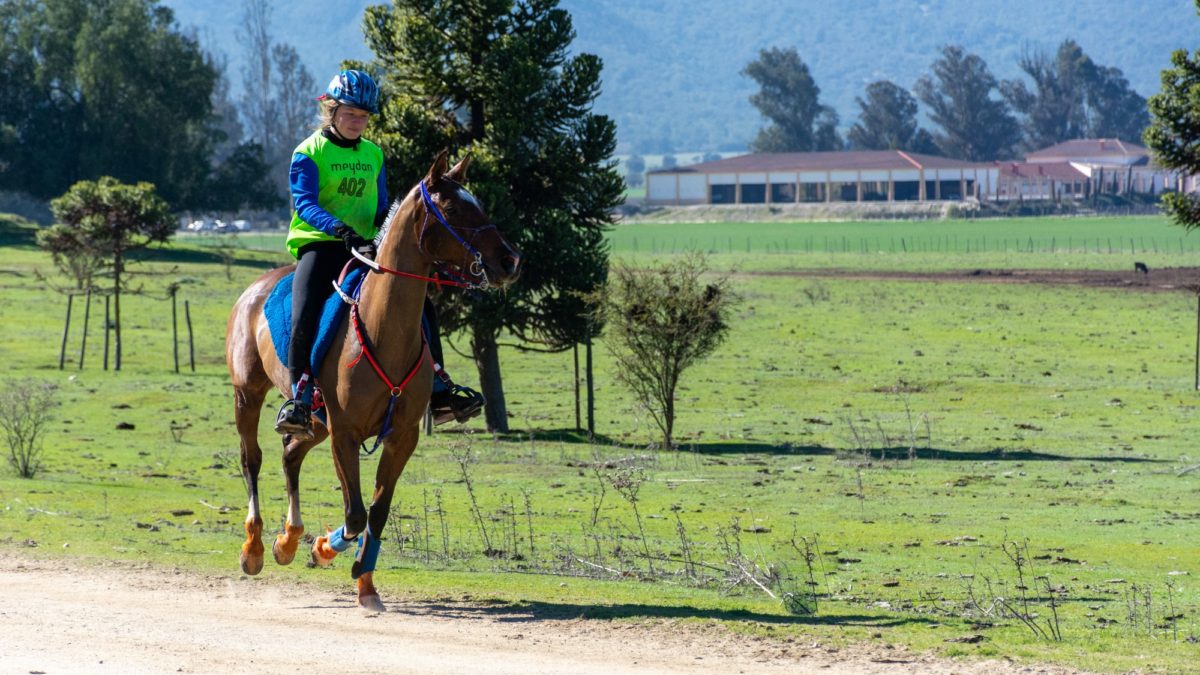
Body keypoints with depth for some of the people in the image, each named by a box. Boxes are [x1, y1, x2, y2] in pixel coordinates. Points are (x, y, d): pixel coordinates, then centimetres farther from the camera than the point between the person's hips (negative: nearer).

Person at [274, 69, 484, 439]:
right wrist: (342, 229, -32)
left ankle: (439, 390, 4)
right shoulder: (309, 153, -3)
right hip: (319, 244, -6)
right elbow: (305, 204, -16)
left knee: (420, 302, -2)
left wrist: (387, 223, -5)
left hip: (365, 248, 6)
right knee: (304, 314, -30)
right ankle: (299, 398, -26)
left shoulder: (373, 155, 15)